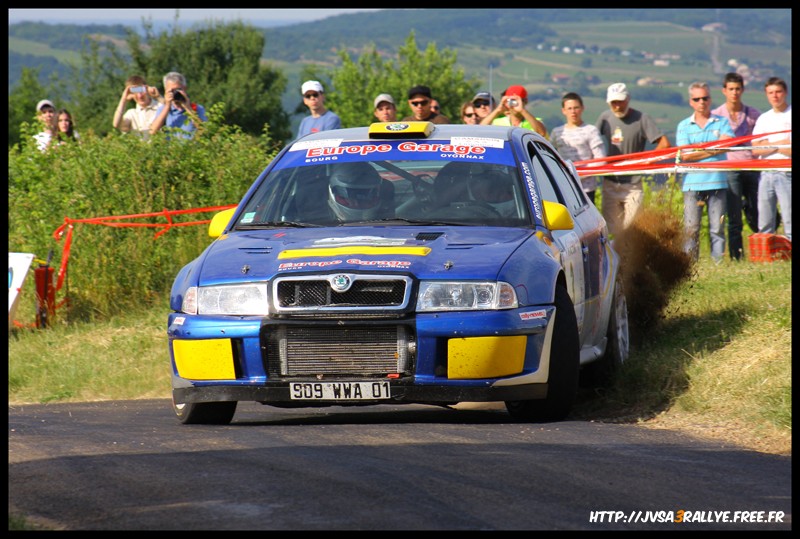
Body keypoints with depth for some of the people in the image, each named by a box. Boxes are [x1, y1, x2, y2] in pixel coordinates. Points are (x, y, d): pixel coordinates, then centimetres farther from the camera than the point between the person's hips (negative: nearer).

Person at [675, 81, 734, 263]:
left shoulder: (722, 122, 11)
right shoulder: (684, 126, 10)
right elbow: (685, 155, -2)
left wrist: (698, 148, -9)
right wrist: (712, 150, -6)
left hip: (717, 182, 0)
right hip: (692, 184, 0)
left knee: (717, 229, 1)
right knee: (691, 229, -4)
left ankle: (718, 264, 3)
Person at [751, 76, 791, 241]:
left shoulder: (790, 116, 0)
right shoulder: (763, 119, 15)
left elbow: (790, 150, -9)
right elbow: (755, 150, 5)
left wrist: (768, 145, -4)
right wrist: (781, 144, -5)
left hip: (786, 174, -5)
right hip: (766, 174, 5)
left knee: (789, 222, -8)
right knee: (764, 225, 6)